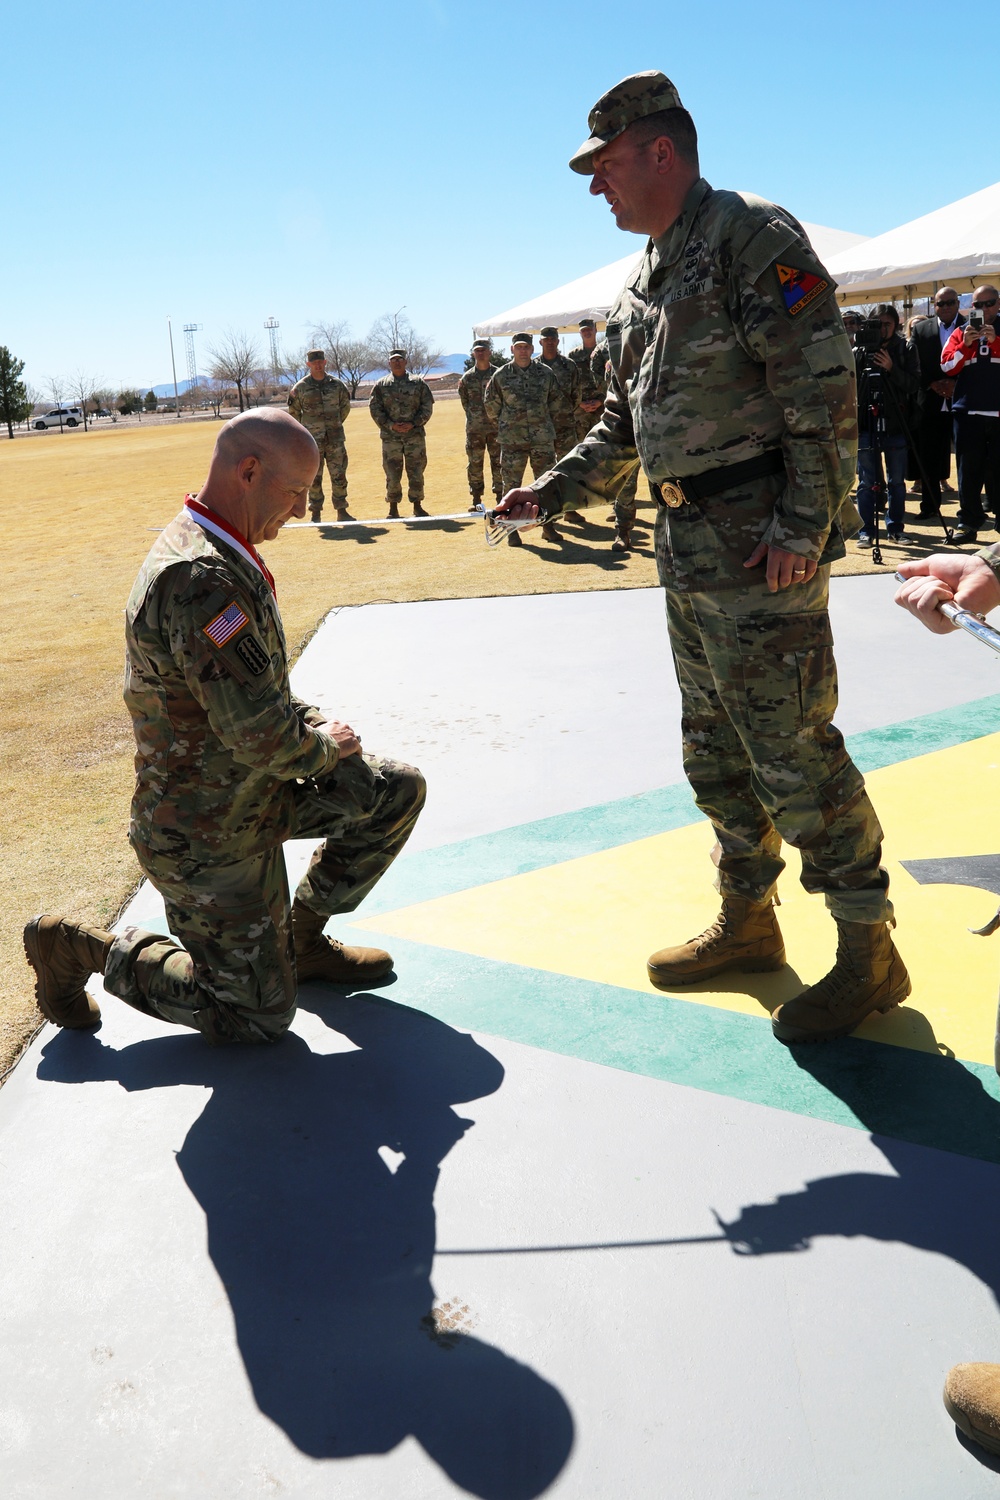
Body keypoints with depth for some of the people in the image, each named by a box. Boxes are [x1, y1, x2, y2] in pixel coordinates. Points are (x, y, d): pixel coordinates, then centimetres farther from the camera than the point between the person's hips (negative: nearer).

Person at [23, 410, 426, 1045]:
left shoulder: (224, 555, 4)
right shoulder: (199, 576, -30)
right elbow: (262, 737, -31)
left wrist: (314, 722, 1)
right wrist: (330, 746, -11)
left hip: (250, 791, 9)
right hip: (210, 837, -9)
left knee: (397, 791, 5)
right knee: (261, 1015, 4)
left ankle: (300, 939, 20)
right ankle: (78, 947, 16)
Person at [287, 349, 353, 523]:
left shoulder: (337, 384, 4)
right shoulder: (300, 387, 0)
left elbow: (345, 405, 18)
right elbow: (293, 411, 10)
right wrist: (306, 429, 11)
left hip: (335, 438, 2)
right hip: (312, 439, -1)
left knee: (339, 475, 2)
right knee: (314, 477, 2)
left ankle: (341, 511, 10)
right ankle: (315, 513, 9)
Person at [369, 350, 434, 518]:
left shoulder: (418, 383, 8)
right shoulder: (380, 385, 7)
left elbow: (427, 407, 5)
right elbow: (375, 409, 2)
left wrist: (413, 424, -9)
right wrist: (391, 425, -11)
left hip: (415, 435, 0)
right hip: (390, 437, 0)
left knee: (416, 473, 3)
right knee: (392, 474, 1)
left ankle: (417, 506, 16)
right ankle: (393, 509, 11)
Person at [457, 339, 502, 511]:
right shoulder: (467, 377, 6)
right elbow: (464, 401, 12)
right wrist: (473, 416, 7)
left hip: (496, 426, -1)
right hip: (474, 427, 1)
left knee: (498, 463, 0)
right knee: (475, 464, 4)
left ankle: (500, 497, 7)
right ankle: (476, 499, 11)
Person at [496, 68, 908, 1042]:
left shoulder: (754, 239, -10)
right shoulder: (642, 284, 17)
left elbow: (823, 391, -16)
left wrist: (805, 524, -21)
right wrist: (557, 491, 12)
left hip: (760, 543, -9)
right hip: (687, 547, 9)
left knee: (791, 745, -7)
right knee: (715, 744, 15)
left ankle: (868, 953, 7)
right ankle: (746, 921, 29)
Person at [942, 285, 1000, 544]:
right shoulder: (960, 333, 12)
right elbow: (947, 367, 2)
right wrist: (965, 345, -10)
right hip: (968, 413, 1)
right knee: (969, 469, 2)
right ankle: (968, 522, 6)